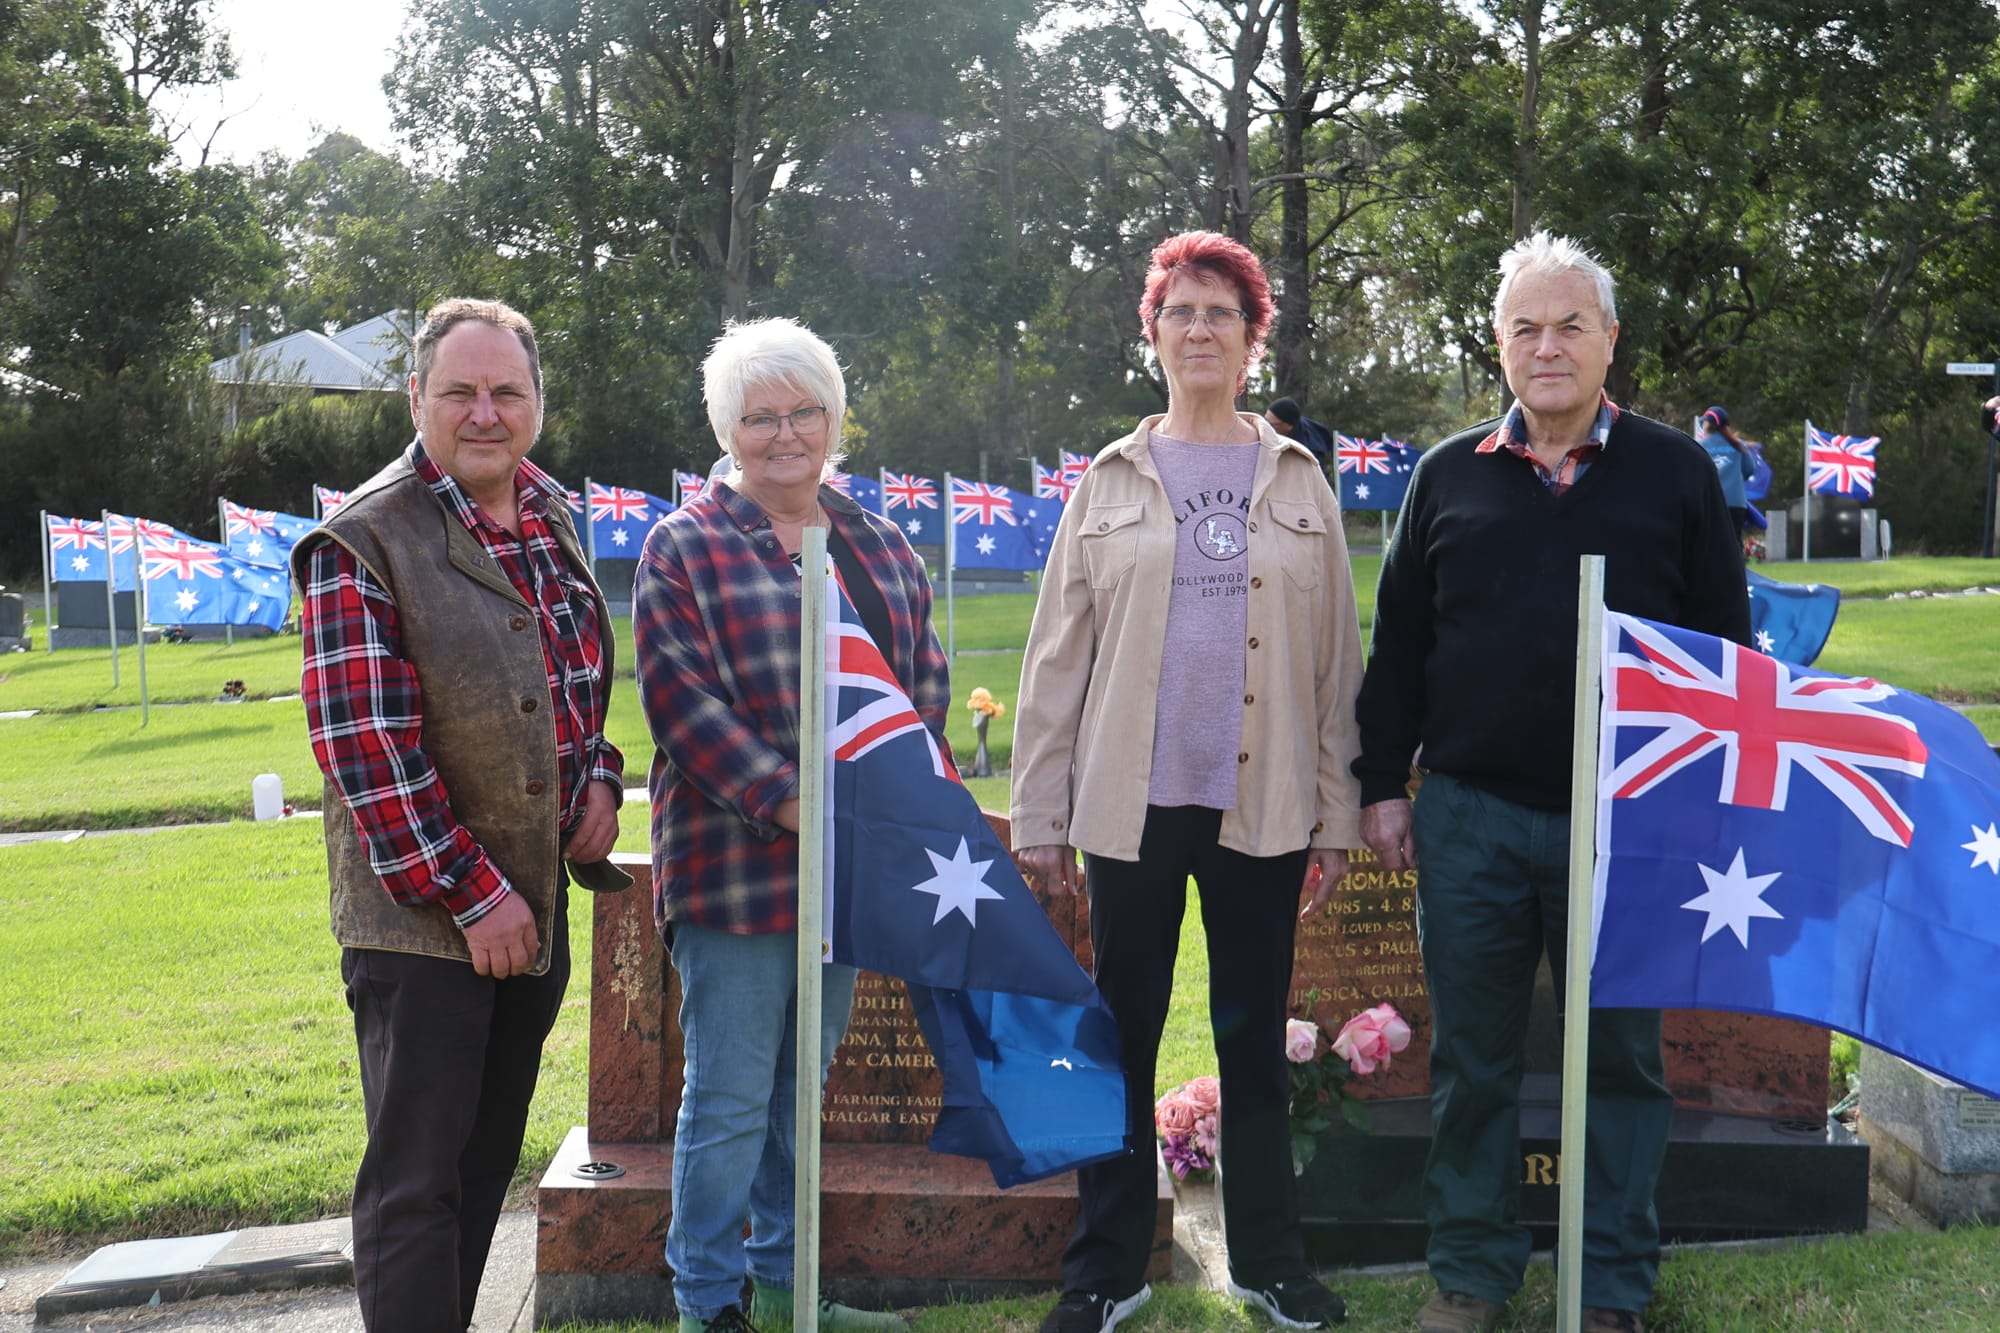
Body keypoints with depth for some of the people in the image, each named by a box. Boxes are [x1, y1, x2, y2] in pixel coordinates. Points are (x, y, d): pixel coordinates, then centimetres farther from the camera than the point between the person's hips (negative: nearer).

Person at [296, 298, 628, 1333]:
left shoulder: (553, 518, 9)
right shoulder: (362, 544, -13)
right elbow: (365, 746, -18)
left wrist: (600, 777, 3)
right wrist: (469, 894, -18)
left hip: (536, 903, 7)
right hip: (421, 917, -7)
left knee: (488, 1161, 17)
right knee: (416, 1180, -1)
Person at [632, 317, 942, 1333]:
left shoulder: (881, 547, 13)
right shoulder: (685, 546, -4)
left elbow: (925, 681, 13)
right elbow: (680, 698, -12)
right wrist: (788, 803, -19)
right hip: (735, 861, -5)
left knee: (804, 1087, 16)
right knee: (729, 1100, 1)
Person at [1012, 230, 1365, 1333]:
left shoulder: (1298, 481, 8)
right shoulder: (1111, 483, 7)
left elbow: (1336, 658, 6)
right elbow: (1057, 655, 4)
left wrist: (1336, 815, 1)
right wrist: (1038, 816, -1)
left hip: (1265, 804, 0)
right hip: (1132, 800, 0)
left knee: (1254, 1036, 10)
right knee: (1123, 1036, 6)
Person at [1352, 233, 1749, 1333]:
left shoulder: (1676, 474, 4)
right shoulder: (1450, 476, 8)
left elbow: (1723, 645, 6)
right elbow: (1398, 643, 10)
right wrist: (1382, 783, 6)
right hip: (1469, 818, 1)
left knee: (1622, 1056, 8)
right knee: (1472, 1057, 10)